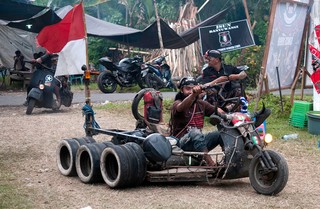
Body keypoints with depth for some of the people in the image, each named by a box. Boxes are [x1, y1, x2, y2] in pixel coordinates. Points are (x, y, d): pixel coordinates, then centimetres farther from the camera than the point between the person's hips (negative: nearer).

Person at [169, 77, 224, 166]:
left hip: (199, 141, 6)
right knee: (195, 132, -36)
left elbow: (218, 111, 2)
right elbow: (181, 108, -32)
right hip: (181, 142, -6)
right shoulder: (177, 103, -6)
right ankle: (211, 164, -46)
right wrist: (193, 94, -50)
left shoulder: (201, 104, 13)